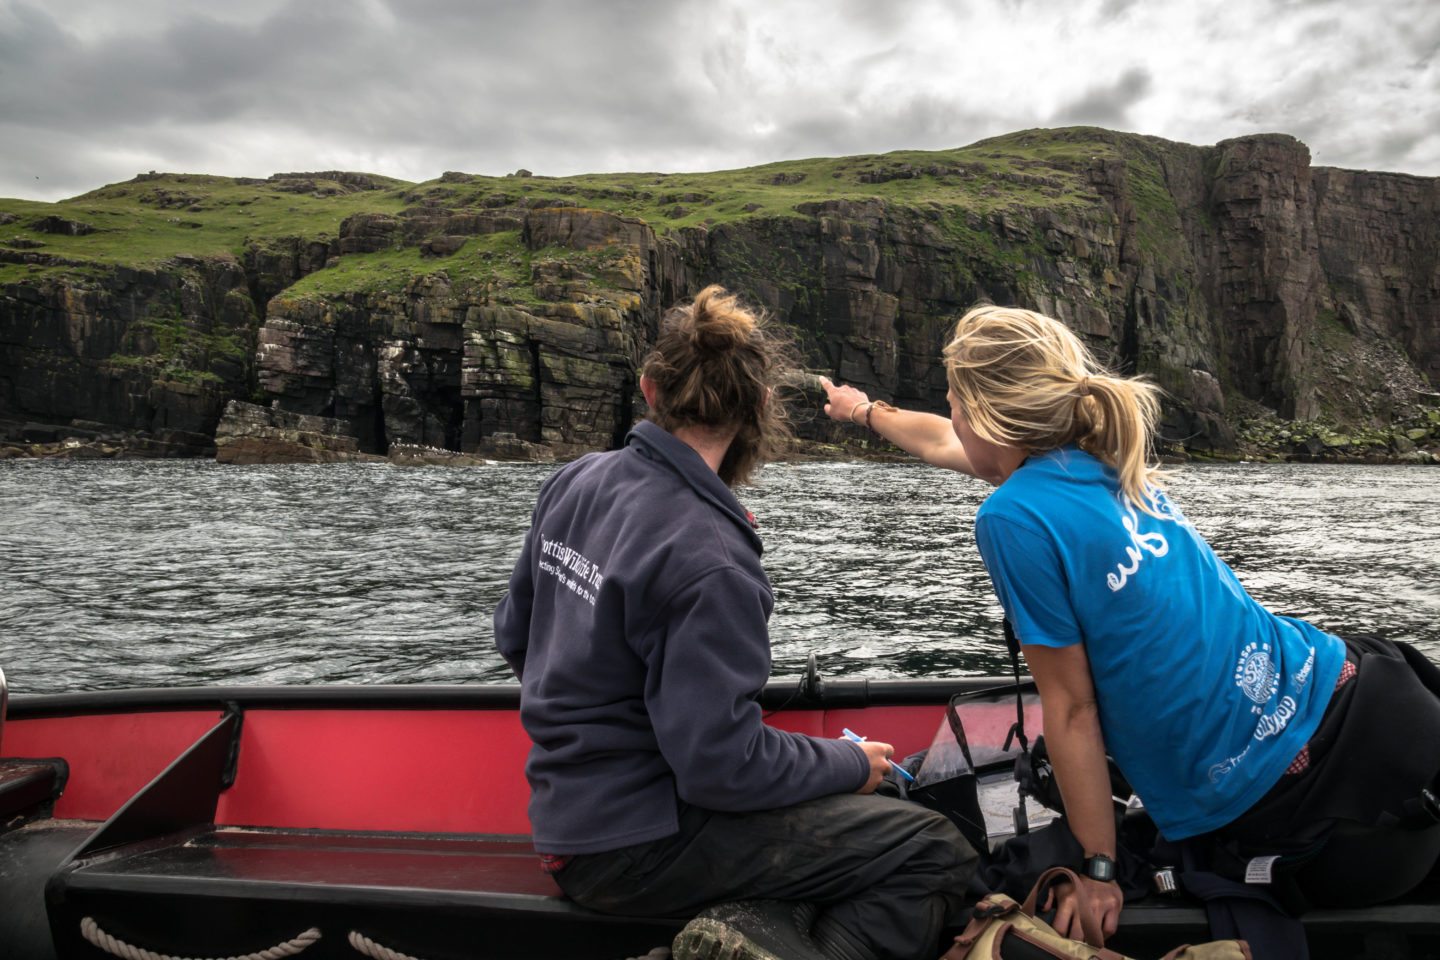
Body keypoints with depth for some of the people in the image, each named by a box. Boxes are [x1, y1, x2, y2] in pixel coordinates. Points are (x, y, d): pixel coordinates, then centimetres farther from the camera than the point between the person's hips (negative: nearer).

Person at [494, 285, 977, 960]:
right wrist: (852, 764, -7)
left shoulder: (573, 482, 0)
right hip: (642, 843, -8)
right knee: (939, 853, -5)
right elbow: (722, 764, -23)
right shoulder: (707, 562, -25)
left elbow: (514, 636, 10)